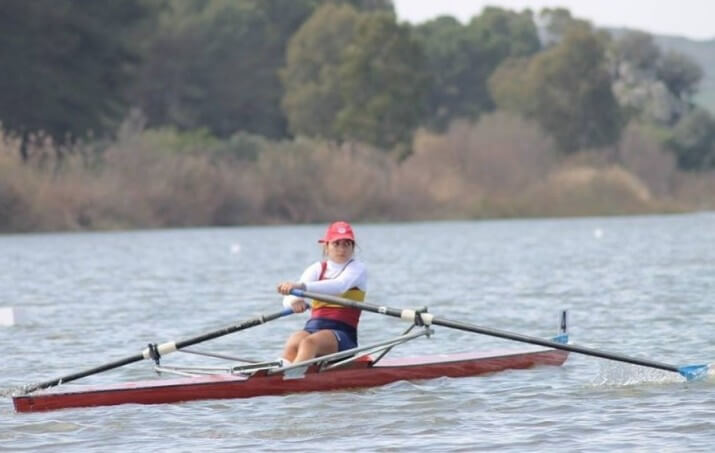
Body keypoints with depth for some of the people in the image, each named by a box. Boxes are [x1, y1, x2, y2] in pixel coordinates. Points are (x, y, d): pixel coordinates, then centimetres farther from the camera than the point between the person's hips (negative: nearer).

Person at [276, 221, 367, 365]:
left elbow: (340, 285, -22)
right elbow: (288, 299, -2)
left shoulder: (357, 268, 3)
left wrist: (302, 286, -38)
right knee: (292, 344, -31)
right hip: (313, 328, 3)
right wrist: (294, 301, -30)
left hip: (343, 336, -3)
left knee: (310, 342, -35)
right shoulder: (317, 269, 15)